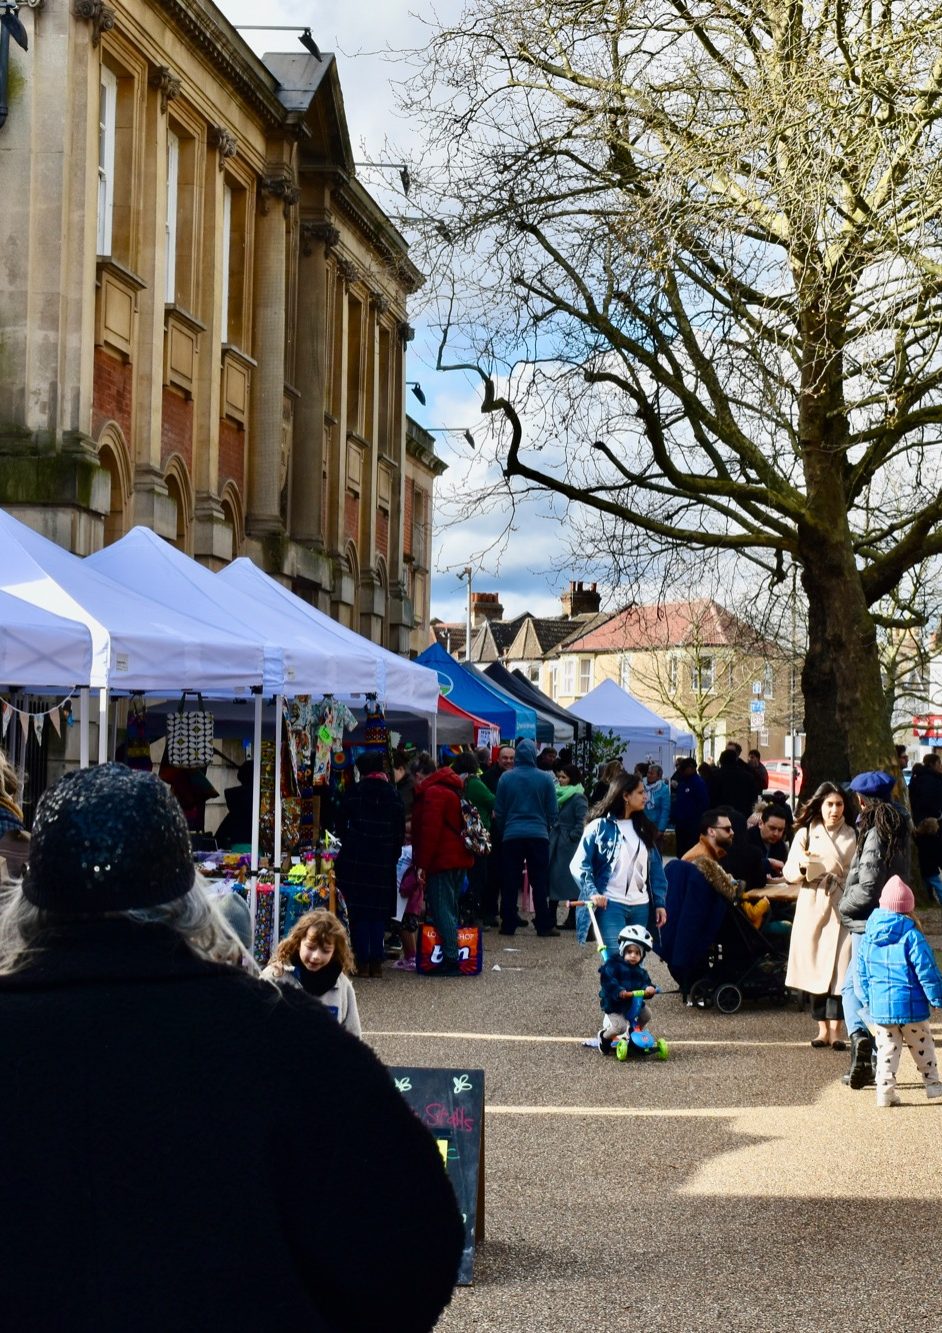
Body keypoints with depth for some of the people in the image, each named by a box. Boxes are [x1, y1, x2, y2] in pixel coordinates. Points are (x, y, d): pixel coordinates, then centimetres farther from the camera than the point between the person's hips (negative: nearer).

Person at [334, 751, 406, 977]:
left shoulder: (353, 792, -5)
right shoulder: (393, 794, 2)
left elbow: (340, 825, 0)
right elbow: (400, 830, 4)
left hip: (355, 859, -2)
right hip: (383, 861, 2)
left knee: (358, 910, 4)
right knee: (379, 911, 9)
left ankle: (362, 962, 2)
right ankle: (376, 962, 6)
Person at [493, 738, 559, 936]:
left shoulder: (506, 778, -2)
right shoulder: (545, 779, -3)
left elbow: (499, 812, 5)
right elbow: (552, 812, 4)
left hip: (512, 836, 0)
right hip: (538, 836, 0)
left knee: (510, 882, 6)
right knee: (539, 882, 5)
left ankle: (508, 924, 6)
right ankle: (544, 925, 4)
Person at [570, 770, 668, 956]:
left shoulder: (642, 827, 14)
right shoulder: (600, 826, -4)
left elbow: (655, 868, 15)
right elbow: (579, 864, -7)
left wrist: (660, 902, 8)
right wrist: (592, 893, -20)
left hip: (641, 906, 6)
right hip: (610, 905, -6)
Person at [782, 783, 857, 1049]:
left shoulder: (852, 836, 7)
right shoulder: (806, 834, 5)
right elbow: (788, 873, 4)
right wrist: (802, 866, -16)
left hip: (841, 907, 0)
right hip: (812, 907, 0)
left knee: (838, 967, -8)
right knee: (814, 967, 1)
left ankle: (835, 1030, -5)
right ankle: (823, 1029, 10)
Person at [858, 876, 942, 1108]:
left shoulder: (868, 937, 2)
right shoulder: (912, 936, -14)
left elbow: (862, 973, 10)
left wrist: (867, 999, 21)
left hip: (879, 1006, 4)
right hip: (911, 1005, -3)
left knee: (887, 1049, 10)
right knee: (922, 1047, 13)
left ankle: (885, 1090, 3)